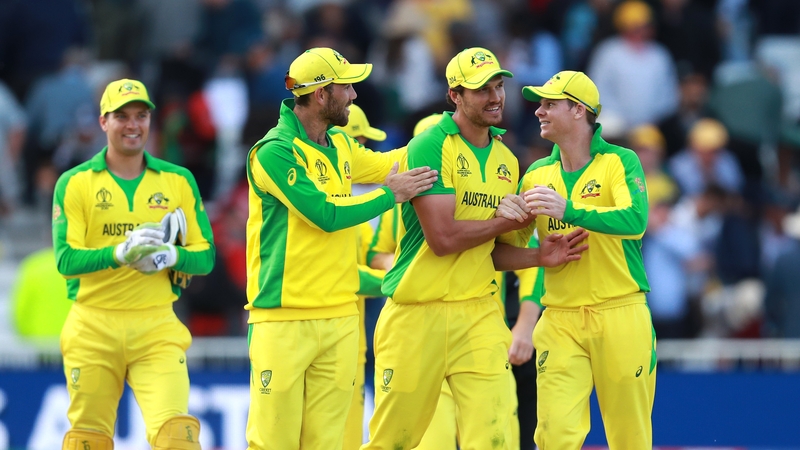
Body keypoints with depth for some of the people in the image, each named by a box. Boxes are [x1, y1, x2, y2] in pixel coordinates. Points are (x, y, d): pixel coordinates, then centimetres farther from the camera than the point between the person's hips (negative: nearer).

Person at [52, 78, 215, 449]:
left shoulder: (179, 181, 10)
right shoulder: (75, 183, 4)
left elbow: (206, 257, 8)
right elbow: (66, 259, -7)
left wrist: (171, 256, -15)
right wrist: (119, 254, -25)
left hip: (157, 326, 0)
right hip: (93, 326, 0)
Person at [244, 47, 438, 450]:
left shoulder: (341, 146, 14)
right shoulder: (275, 152, -11)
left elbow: (382, 164, 35)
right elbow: (327, 214, -16)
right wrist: (391, 194, -7)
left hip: (340, 320, 7)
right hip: (285, 321, -7)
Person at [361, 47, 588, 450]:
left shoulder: (506, 160, 12)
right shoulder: (430, 148, -10)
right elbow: (443, 238, -18)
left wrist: (539, 256, 2)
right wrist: (512, 220, -8)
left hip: (479, 312, 5)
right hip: (417, 315, -5)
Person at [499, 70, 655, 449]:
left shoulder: (620, 162, -2)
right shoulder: (537, 175, 12)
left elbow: (635, 221, -20)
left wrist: (568, 210, -31)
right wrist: (508, 218, -9)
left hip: (619, 315, -3)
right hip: (560, 320, 3)